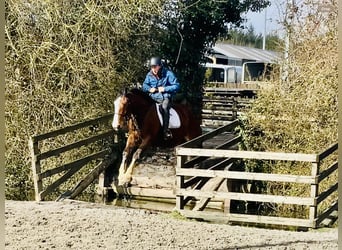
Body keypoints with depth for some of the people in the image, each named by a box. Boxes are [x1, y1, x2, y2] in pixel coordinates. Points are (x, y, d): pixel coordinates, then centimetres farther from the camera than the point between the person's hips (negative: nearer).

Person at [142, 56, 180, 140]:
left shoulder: (168, 74, -6)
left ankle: (166, 130, -33)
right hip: (153, 97, 5)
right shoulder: (149, 75, 6)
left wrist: (165, 89, -17)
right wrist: (150, 89, -7)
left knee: (164, 107, -34)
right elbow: (144, 85, 16)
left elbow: (177, 86, -7)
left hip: (165, 97, -4)